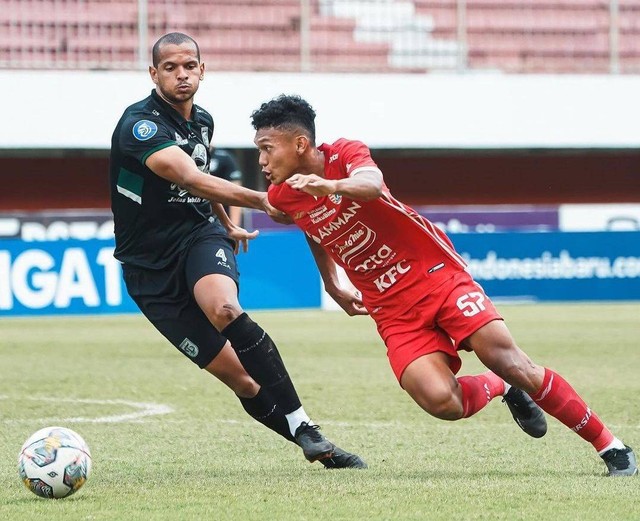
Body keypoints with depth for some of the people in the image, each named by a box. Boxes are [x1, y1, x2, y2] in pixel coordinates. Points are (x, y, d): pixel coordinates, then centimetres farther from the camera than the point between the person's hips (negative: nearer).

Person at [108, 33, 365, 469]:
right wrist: (260, 201, -40)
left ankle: (306, 430, -37)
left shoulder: (202, 121, 8)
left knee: (224, 308, -33)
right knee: (240, 379, -11)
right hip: (151, 265, -3)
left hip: (200, 236, 3)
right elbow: (191, 179, -30)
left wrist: (226, 224, 42)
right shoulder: (141, 124, -16)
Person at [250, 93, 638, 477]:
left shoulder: (345, 154, -12)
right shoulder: (282, 197, 1)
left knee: (507, 359, -16)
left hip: (438, 275, -3)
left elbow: (371, 185, -36)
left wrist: (331, 186, -56)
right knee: (440, 401, -22)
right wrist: (333, 287, 31)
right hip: (392, 310, 3)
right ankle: (499, 388, 12)